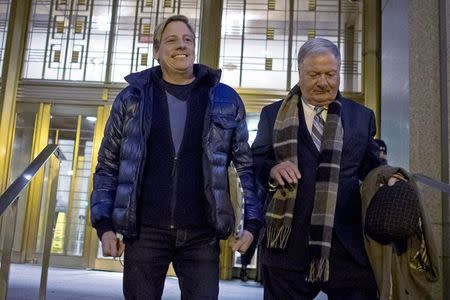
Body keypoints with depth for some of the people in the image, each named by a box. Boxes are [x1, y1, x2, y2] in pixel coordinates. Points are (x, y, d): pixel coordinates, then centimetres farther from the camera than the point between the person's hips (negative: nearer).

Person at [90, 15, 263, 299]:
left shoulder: (225, 100, 5)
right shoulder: (131, 97, 5)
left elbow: (246, 164, 7)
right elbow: (108, 166, 8)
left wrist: (252, 222, -1)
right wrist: (104, 223, 0)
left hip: (202, 235, 0)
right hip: (144, 232, 1)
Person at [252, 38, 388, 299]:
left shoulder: (362, 116, 12)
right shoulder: (273, 114, 9)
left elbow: (372, 170, 11)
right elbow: (253, 163, 7)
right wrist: (272, 170, -14)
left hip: (349, 247, 1)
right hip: (289, 245, 0)